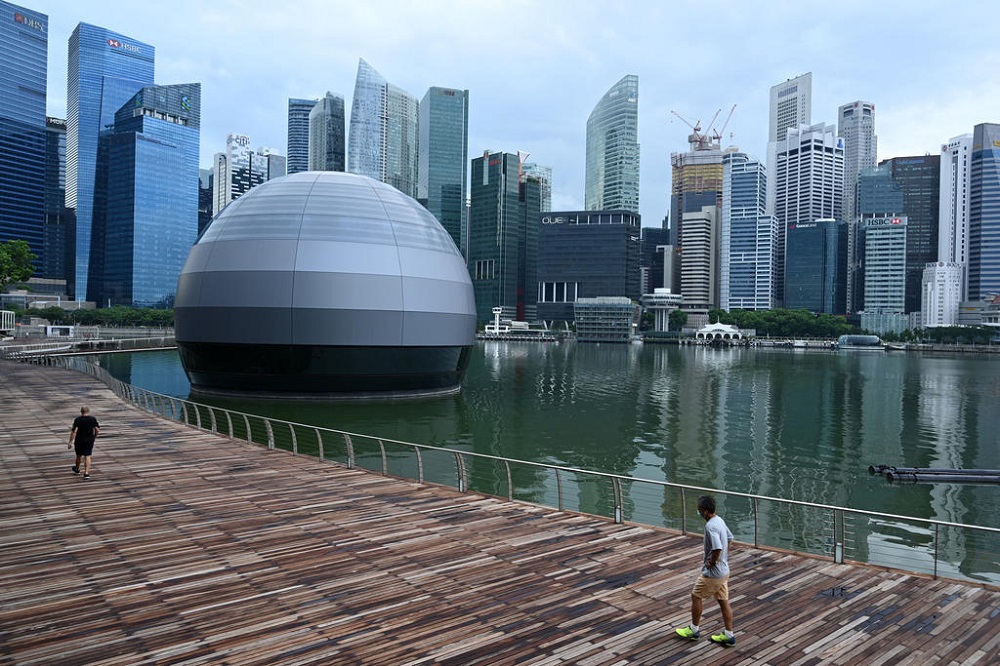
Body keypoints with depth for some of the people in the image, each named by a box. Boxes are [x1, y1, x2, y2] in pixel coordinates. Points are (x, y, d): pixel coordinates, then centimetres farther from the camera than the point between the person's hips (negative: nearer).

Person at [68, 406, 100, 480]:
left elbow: (74, 431, -16)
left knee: (79, 455, 18)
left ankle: (77, 469, 41)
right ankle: (86, 473, -7)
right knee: (87, 456, 1)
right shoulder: (93, 419, -6)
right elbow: (98, 430, -6)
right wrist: (94, 436, 13)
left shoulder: (77, 419, -11)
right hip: (90, 440, 1)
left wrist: (70, 442, -12)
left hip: (79, 440, -1)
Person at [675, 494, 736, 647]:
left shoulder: (710, 527, -27)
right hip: (724, 570, 9)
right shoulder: (719, 520, 3)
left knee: (696, 596, 9)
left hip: (712, 572, -9)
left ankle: (694, 629, 22)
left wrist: (712, 562, -18)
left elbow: (717, 548, -35)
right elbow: (729, 538, 17)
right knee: (723, 601, 14)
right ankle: (729, 635, 19)